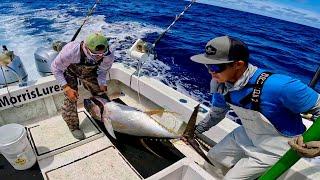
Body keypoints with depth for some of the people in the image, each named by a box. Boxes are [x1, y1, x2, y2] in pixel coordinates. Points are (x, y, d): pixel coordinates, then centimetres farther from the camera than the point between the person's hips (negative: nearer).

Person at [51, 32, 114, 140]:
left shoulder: (108, 57, -35)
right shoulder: (70, 52, -46)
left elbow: (103, 70, -9)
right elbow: (55, 68, -27)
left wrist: (102, 85, -19)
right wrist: (66, 88, -33)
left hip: (89, 71, 3)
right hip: (69, 71, -3)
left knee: (100, 93, 3)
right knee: (71, 98, -10)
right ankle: (73, 127, 14)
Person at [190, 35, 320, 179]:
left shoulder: (278, 86, -39)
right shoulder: (220, 83, -15)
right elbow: (216, 114, 4)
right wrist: (195, 131, 9)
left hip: (276, 147, -6)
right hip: (247, 134, 7)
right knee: (214, 156, 17)